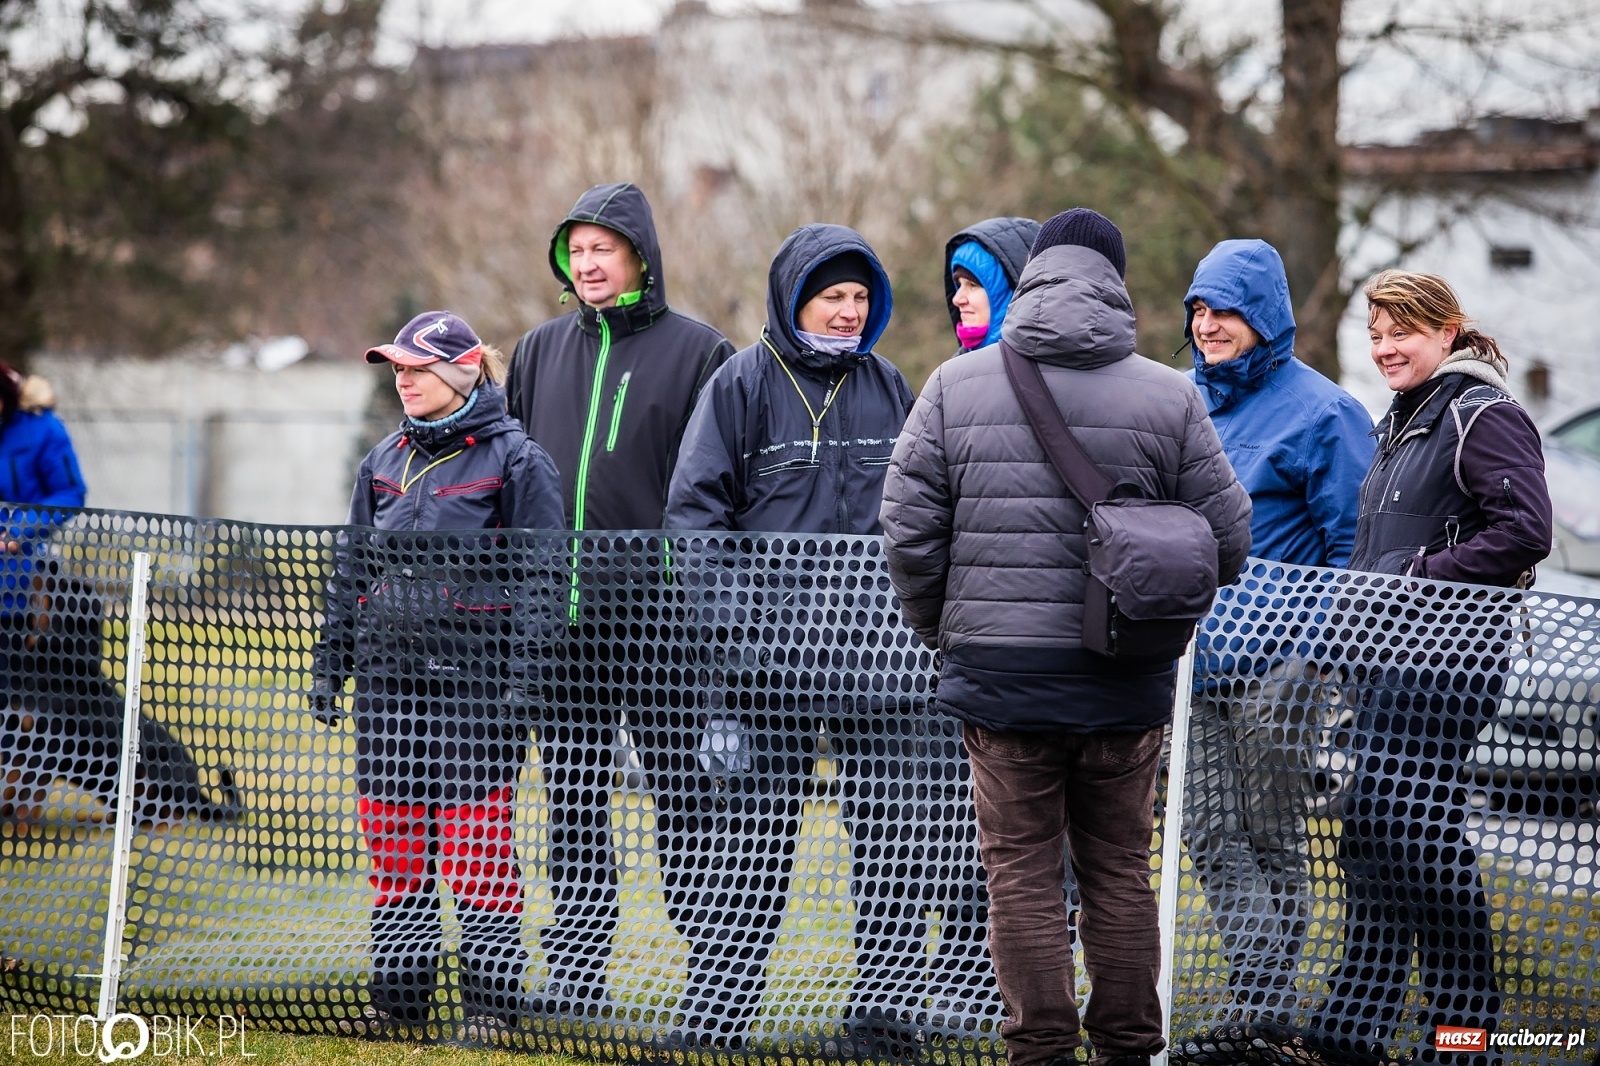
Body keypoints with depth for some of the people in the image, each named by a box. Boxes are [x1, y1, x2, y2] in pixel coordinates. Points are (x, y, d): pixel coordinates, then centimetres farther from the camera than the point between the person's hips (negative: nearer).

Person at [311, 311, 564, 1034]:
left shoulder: (514, 459, -4)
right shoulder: (387, 461, 14)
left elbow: (541, 576, -7)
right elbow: (350, 570, 20)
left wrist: (521, 677, -14)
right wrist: (329, 666, 15)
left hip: (475, 679, -6)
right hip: (388, 678, 6)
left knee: (475, 847, -5)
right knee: (392, 842, 7)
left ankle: (492, 999, 1)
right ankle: (398, 993, 16)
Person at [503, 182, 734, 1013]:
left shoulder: (696, 352, 0)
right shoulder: (540, 352, 15)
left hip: (657, 606, -4)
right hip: (559, 610, 4)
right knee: (572, 802, 5)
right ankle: (574, 970, 8)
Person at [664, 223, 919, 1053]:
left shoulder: (888, 389, 13)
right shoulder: (743, 384, 2)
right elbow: (695, 506, -1)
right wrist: (720, 626, -10)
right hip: (770, 642, -3)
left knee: (886, 827, 2)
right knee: (750, 832, 0)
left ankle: (883, 1010, 8)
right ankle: (713, 1016, 5)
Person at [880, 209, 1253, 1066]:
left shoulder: (957, 386, -1)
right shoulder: (1168, 397, -1)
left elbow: (908, 529, -1)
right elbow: (1225, 542, 1)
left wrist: (939, 629, 14)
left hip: (1000, 671, -1)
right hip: (1127, 678, 1)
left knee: (1021, 869, 5)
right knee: (1120, 867, 11)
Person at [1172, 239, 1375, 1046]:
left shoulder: (1318, 411, -7)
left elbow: (1352, 543, -8)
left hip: (1278, 656, -6)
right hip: (1197, 655, 6)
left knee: (1271, 839, 0)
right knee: (1212, 838, 3)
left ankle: (1266, 1013, 3)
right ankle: (1255, 1003, 7)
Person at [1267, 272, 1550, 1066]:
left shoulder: (1484, 416, -8)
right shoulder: (1403, 421, 21)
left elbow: (1525, 530, -18)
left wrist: (1421, 579, -16)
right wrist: (1364, 602, 16)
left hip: (1445, 657, -10)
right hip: (1390, 655, 10)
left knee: (1416, 826, -13)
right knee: (1370, 830, 7)